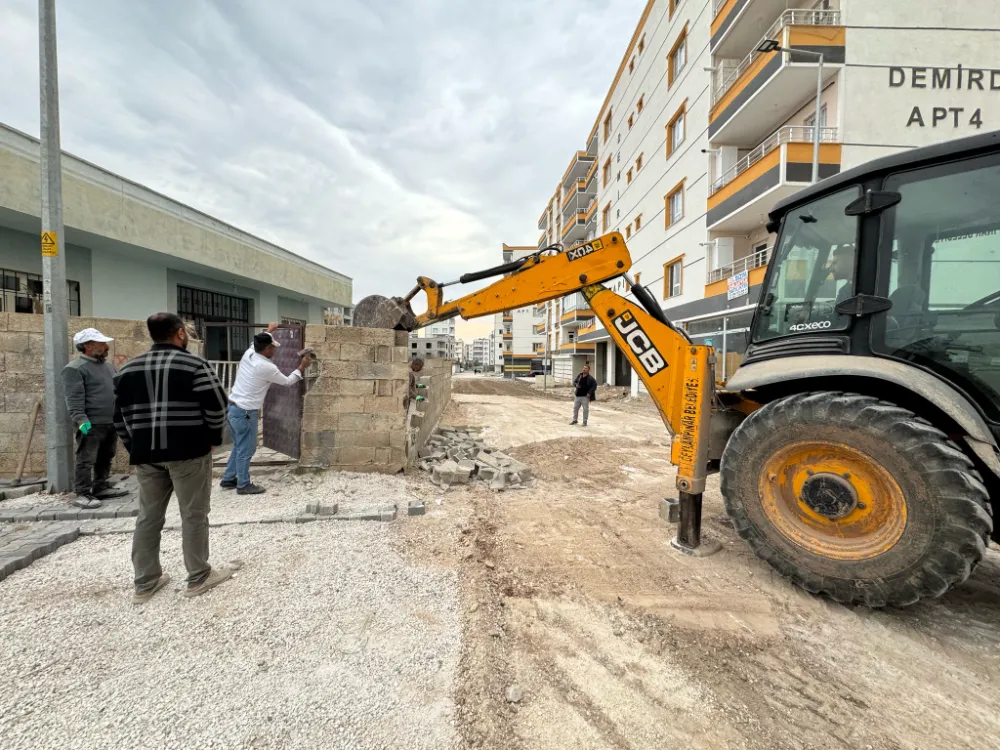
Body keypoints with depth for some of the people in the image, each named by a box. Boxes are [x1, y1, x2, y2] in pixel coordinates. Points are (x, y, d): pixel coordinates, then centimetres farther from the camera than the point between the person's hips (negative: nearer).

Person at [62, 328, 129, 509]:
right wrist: (81, 419, -26)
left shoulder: (108, 365, 16)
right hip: (91, 425, -8)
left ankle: (102, 487, 26)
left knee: (105, 459, 16)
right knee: (86, 460, -2)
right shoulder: (75, 368, -10)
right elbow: (74, 398, -17)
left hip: (111, 422, 8)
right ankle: (82, 494, 5)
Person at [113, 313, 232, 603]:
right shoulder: (195, 364, -8)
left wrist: (135, 448, 19)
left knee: (148, 517, 15)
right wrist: (213, 439, 2)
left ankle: (145, 582, 24)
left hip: (146, 453, 6)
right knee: (193, 516, 4)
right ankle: (199, 578, 14)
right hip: (188, 452, -5)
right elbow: (217, 407, -13)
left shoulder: (127, 369, 11)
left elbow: (120, 417, 12)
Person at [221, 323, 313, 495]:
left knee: (239, 447, 21)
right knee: (246, 450, 4)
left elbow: (256, 343, 29)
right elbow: (288, 381, -3)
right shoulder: (267, 367, -20)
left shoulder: (248, 354, 2)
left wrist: (267, 331, 42)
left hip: (233, 408, 9)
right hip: (245, 412, -9)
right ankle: (243, 485, 16)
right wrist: (302, 367, 7)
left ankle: (228, 479, 32)